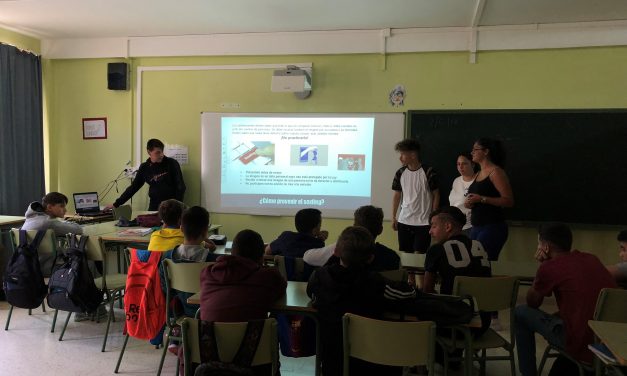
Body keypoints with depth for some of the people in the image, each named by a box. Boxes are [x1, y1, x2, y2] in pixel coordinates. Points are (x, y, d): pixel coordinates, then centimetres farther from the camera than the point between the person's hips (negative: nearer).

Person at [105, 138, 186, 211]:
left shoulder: (172, 163, -5)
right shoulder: (144, 168, 5)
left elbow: (180, 186, -5)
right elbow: (133, 187, 11)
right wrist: (116, 204, 10)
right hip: (154, 206, 3)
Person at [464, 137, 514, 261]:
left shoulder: (496, 172, -8)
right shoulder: (478, 174, 16)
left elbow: (509, 201, -16)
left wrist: (482, 199, -21)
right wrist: (469, 203, 8)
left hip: (493, 227, -8)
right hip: (476, 227, 8)